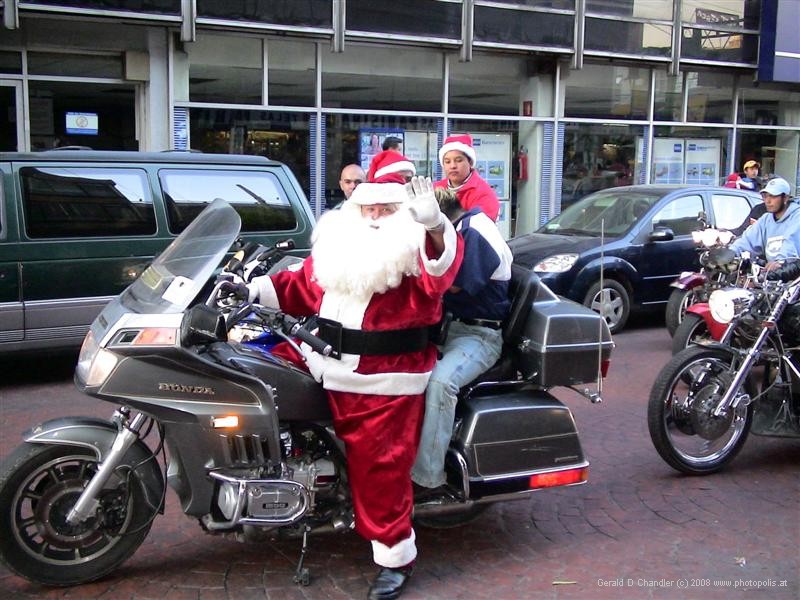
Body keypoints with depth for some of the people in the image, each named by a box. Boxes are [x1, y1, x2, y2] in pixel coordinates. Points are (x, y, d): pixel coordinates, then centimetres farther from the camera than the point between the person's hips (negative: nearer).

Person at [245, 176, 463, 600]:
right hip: (328, 370, 7)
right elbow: (300, 288, 22)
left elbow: (441, 270, -31)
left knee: (379, 469, -4)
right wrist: (255, 289, 10)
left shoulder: (415, 250, -9)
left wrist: (434, 226, -51)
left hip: (385, 384, -7)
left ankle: (395, 556, 13)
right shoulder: (334, 246, 13)